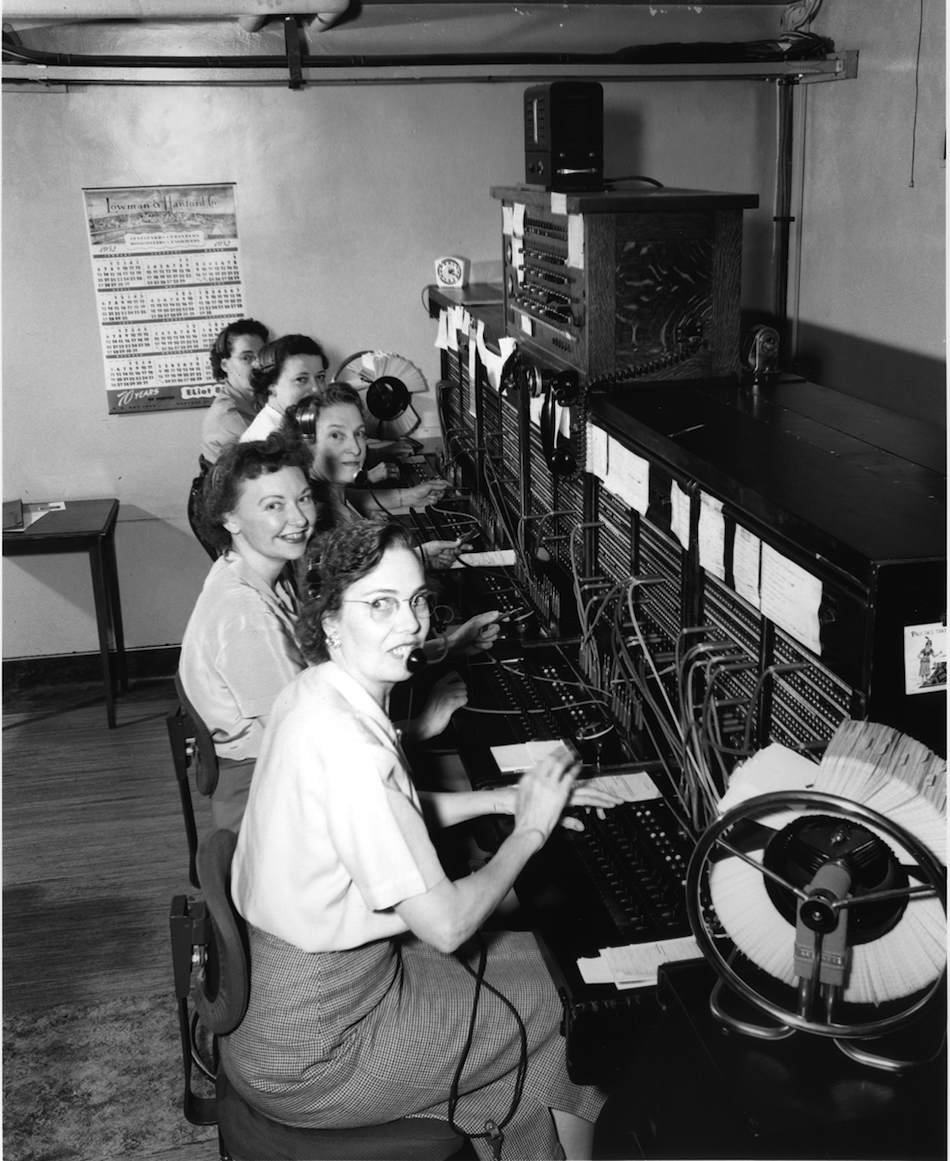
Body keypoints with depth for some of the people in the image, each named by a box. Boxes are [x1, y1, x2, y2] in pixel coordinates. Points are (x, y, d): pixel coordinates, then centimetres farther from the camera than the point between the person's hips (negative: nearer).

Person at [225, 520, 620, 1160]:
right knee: (571, 1005, 5)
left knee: (543, 957, 17)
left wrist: (504, 797, 4)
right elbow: (445, 924, -26)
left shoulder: (317, 692, -2)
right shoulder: (347, 747, -32)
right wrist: (530, 829, -11)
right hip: (309, 1052, -8)